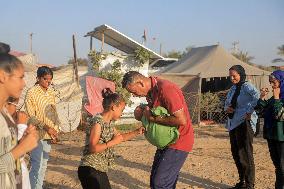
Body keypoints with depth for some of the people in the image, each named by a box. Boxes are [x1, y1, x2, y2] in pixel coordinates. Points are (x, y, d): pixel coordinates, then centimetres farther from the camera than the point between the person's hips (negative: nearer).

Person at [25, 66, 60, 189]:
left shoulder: (51, 92, 8)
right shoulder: (31, 93, -10)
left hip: (49, 134, 6)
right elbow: (31, 115, -13)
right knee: (36, 164, -7)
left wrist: (55, 130, 3)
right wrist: (46, 127, -19)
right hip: (37, 134, -6)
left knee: (44, 164, 13)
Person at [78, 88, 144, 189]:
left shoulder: (108, 123, 12)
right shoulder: (97, 122, -17)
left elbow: (119, 137, 27)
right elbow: (93, 148, -23)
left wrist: (137, 132, 18)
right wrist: (113, 142, -19)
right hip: (90, 170, -10)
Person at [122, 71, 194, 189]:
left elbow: (181, 120, -27)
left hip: (179, 142, -9)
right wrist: (145, 112, -4)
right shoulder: (150, 91, 4)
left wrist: (153, 118, -21)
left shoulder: (166, 89, -24)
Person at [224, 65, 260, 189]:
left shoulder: (247, 86, -12)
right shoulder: (233, 88, 13)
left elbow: (258, 96, -30)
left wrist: (249, 112, -28)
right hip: (233, 123, 9)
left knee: (245, 154, -3)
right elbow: (227, 103, 23)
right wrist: (227, 108, 0)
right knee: (236, 154, 15)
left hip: (244, 124, -9)